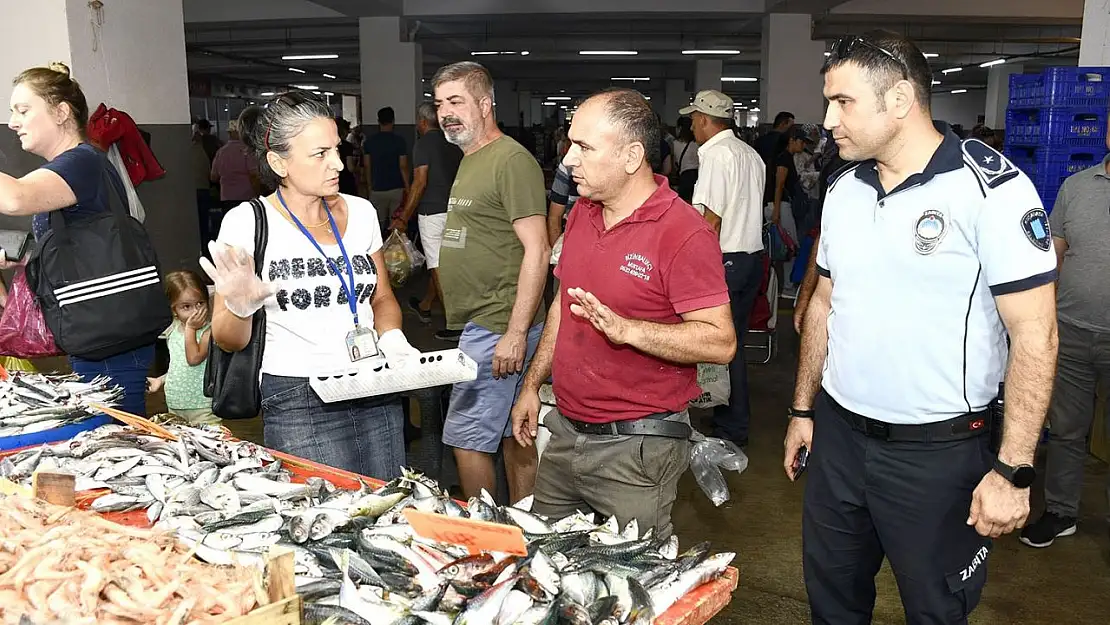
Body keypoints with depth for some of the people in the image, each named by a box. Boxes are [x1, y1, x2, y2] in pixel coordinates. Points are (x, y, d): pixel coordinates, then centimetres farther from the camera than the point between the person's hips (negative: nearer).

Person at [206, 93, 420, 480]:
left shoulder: (360, 212, 6)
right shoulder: (248, 223, -6)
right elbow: (228, 342, -2)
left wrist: (392, 338, -2)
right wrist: (239, 309, -24)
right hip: (299, 403, -4)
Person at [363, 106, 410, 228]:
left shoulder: (370, 141, 1)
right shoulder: (399, 140, -6)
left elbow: (367, 165, 4)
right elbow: (403, 166, -8)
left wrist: (369, 185, 15)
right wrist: (407, 188, 0)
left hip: (377, 189, 2)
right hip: (396, 189, -2)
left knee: (378, 225, 7)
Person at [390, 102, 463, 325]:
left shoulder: (424, 143, -10)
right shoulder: (452, 143, 11)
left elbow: (420, 183, -17)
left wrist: (404, 218, -13)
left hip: (432, 211, -8)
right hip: (452, 210, 8)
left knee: (438, 265, -3)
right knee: (439, 261, 19)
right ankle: (425, 306, 36)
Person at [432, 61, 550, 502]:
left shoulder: (512, 161, -14)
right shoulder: (471, 160, 17)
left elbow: (537, 251, -20)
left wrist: (515, 333, -22)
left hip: (497, 328, -10)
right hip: (481, 323, 10)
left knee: (466, 438, -4)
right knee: (513, 433, 16)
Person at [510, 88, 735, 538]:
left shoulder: (684, 234, -18)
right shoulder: (582, 212, 7)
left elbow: (721, 342, -20)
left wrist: (625, 328, -29)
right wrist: (532, 385, 17)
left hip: (636, 449, -7)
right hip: (563, 432, 7)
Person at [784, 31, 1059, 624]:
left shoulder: (991, 187, -15)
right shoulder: (843, 190, 5)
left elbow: (1034, 334, -15)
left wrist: (1012, 470, -16)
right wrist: (803, 409, 13)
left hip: (938, 451, -5)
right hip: (837, 434, 6)